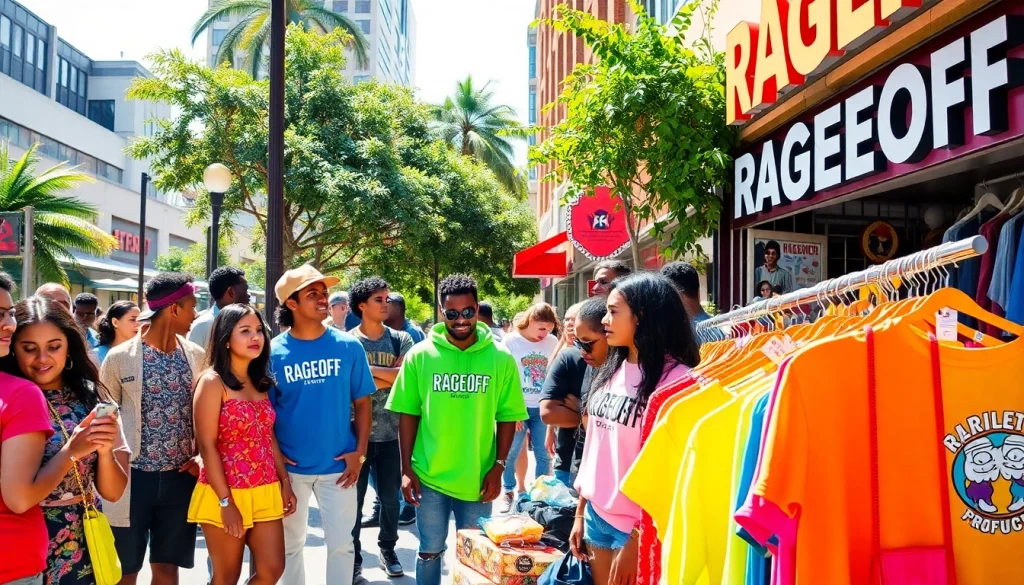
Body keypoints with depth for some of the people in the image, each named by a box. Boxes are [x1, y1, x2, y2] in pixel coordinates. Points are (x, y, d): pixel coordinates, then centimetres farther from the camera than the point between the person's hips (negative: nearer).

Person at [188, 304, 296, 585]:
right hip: (225, 493, -6)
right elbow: (207, 446, -14)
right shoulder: (212, 382, -10)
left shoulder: (261, 383, 10)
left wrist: (285, 482, 9)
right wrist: (225, 502, -17)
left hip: (265, 492, 6)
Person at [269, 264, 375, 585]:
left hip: (338, 465, 0)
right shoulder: (273, 352, -6)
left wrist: (360, 452, -6)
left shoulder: (348, 346, -4)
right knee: (290, 544, 15)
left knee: (341, 542, 8)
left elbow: (362, 403, 1)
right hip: (290, 467, 0)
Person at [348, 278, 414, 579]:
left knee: (390, 496, 12)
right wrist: (388, 378, -16)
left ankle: (388, 549, 31)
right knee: (353, 497, 7)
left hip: (390, 434, 2)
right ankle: (353, 555, 21)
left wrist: (369, 369, -13)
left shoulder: (400, 339, 3)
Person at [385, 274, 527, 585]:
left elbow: (507, 417, 1)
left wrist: (498, 467, -5)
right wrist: (407, 469, -4)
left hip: (478, 478, 0)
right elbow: (408, 414, -1)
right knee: (430, 552, 15)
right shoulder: (420, 355, -6)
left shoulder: (500, 358, -5)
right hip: (429, 477, 0)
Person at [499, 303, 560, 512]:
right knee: (510, 453, 4)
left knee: (544, 454, 6)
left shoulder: (552, 342, 1)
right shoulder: (511, 341, -5)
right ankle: (508, 493, 20)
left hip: (543, 408, 2)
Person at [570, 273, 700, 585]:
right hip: (598, 515, 7)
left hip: (639, 526, -6)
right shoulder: (611, 372, 6)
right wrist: (580, 512, 13)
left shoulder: (675, 378, -17)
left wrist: (637, 538, -13)